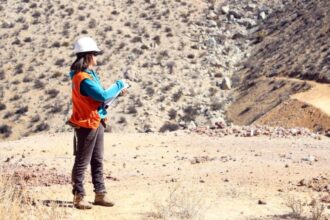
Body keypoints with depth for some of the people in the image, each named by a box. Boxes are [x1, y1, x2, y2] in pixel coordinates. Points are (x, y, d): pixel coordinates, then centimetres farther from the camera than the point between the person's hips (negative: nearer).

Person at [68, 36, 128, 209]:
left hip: (97, 123, 10)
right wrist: (119, 85, -12)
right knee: (82, 162, -1)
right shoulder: (83, 79, -22)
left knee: (97, 161, 14)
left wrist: (117, 92, 5)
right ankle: (78, 197, 6)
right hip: (87, 125, -10)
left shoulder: (90, 74, 10)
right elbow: (103, 96, -26)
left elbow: (99, 96, 17)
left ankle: (100, 194, 21)